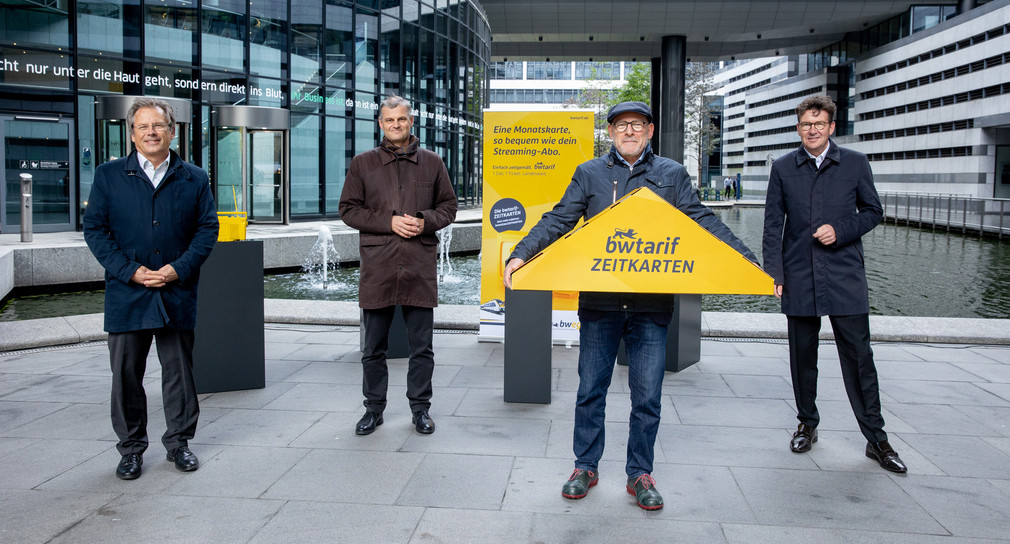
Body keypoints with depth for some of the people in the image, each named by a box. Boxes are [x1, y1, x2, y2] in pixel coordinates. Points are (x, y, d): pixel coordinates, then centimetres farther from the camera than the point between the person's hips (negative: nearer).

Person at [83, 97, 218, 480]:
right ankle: (131, 447, 19)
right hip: (126, 294, 0)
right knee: (126, 373, 5)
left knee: (179, 370, 8)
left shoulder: (194, 179, 7)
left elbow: (208, 228, 3)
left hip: (178, 293, 0)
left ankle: (178, 441, 23)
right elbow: (94, 229, 1)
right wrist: (130, 271, -10)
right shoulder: (108, 176, 6)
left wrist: (179, 269, -10)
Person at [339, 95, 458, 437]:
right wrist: (389, 222, -9)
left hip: (420, 268, 0)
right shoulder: (363, 164, 7)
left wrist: (424, 221, -8)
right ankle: (374, 408, 22)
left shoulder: (431, 163, 9)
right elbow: (348, 210, 4)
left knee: (421, 346, 6)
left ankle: (420, 408, 19)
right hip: (377, 267, 0)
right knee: (374, 347, 8)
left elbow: (448, 207, 12)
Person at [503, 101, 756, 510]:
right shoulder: (589, 174, 9)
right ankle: (585, 467, 24)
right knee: (591, 390, 8)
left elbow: (705, 224, 6)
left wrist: (751, 265, -2)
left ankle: (640, 474, 20)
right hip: (599, 302, 0)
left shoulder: (672, 175, 9)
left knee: (647, 396, 4)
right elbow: (558, 220, 3)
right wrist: (521, 254, -11)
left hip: (652, 304, 0)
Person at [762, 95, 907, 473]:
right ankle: (807, 424, 27)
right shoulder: (783, 168, 6)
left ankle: (876, 439, 8)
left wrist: (840, 230, -9)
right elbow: (773, 224, 4)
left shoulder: (855, 164, 4)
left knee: (858, 356, -1)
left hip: (845, 275, -1)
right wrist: (774, 272, -4)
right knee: (802, 356, 10)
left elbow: (872, 211, 9)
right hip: (799, 278, 1)